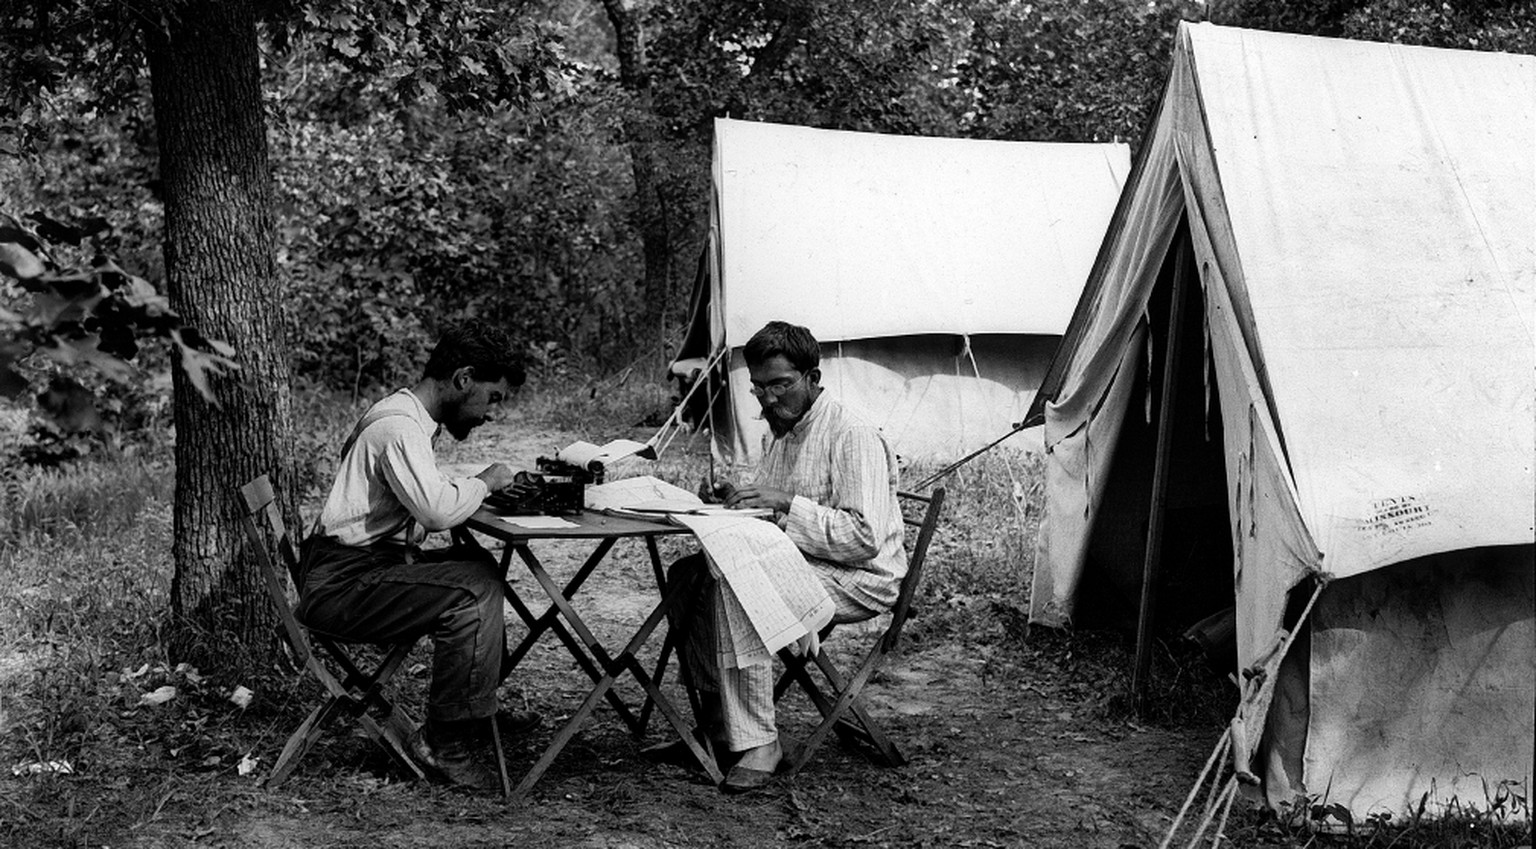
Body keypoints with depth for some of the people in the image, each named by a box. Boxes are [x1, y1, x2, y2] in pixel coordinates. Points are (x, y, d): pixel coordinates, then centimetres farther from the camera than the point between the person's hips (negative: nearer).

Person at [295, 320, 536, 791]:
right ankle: (444, 743, -14)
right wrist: (485, 481, -12)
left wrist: (477, 486, 1)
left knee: (480, 570, 14)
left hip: (367, 563, 11)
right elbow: (439, 509, -29)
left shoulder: (407, 417, 15)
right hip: (340, 583, -11)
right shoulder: (399, 425, -18)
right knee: (473, 591, -22)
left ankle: (477, 711, 22)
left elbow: (431, 495, 17)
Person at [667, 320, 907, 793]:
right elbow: (773, 517, 24)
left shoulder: (853, 436, -15)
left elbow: (865, 537, -23)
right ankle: (716, 722, 1)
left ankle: (758, 743, -27)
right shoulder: (777, 435, 14)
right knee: (687, 574, -4)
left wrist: (786, 502, -26)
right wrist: (743, 501, 1)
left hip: (860, 579, -9)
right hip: (796, 566, 9)